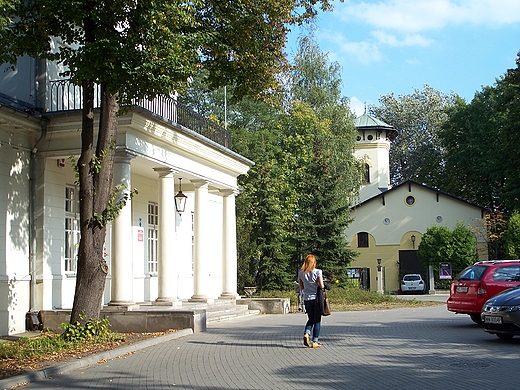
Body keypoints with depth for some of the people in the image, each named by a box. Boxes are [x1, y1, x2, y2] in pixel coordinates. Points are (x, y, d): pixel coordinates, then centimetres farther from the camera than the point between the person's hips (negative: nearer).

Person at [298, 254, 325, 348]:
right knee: (317, 320, 6)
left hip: (307, 299, 3)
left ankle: (306, 334, -6)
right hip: (317, 298, -3)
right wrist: (324, 286, 8)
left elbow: (301, 288, 7)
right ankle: (315, 341, 5)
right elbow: (321, 286, -13)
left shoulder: (300, 273, 1)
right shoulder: (318, 272, -10)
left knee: (310, 319, 18)